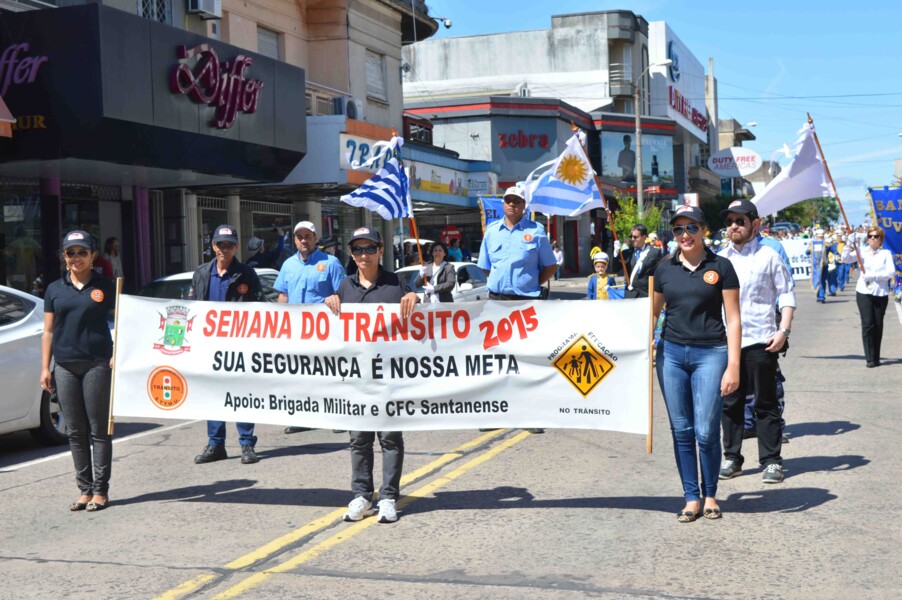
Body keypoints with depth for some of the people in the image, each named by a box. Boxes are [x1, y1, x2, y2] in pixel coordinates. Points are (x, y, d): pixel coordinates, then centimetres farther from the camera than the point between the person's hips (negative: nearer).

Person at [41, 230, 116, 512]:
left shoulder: (105, 287, 2)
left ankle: (100, 490, 6)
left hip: (97, 364, -3)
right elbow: (48, 331, 12)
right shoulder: (54, 290, 11)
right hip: (65, 367, 3)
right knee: (75, 432, 7)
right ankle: (85, 489, 14)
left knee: (98, 430, 0)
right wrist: (45, 368, 6)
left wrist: (119, 354, -7)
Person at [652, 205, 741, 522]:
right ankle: (691, 497, 18)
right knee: (682, 430, 6)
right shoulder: (665, 268, 8)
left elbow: (733, 319, -2)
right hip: (671, 353, 3)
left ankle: (710, 495, 17)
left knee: (706, 432, -3)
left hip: (710, 354, -3)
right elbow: (653, 311, 19)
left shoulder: (720, 267, -1)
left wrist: (733, 366, -7)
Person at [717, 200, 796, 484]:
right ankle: (731, 458, 19)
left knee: (766, 404, 3)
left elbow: (786, 295, 0)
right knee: (730, 402, 8)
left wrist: (783, 330, -11)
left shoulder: (768, 256, 1)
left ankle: (772, 461, 10)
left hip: (760, 340, -4)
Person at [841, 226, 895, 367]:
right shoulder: (862, 251, 6)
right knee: (867, 324, -7)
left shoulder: (886, 253, 3)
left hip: (881, 293, 0)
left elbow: (891, 272, -8)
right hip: (864, 292, 0)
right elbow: (846, 259, -4)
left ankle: (876, 358, 15)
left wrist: (874, 275, -19)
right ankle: (870, 359, -6)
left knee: (878, 326, 5)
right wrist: (849, 244, -16)